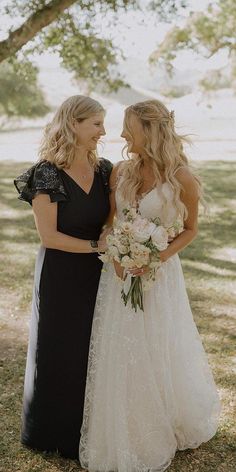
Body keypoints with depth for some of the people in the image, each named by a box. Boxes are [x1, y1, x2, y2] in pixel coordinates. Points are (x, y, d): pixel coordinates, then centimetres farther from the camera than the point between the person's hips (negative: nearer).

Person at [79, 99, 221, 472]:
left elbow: (190, 229, -3)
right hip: (121, 272, 4)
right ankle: (122, 433, 32)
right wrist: (115, 256, -9)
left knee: (157, 354, 8)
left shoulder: (182, 178, -13)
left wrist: (157, 258, -16)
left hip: (159, 273, -4)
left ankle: (162, 431, 34)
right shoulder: (121, 172, 0)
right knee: (118, 354, 11)